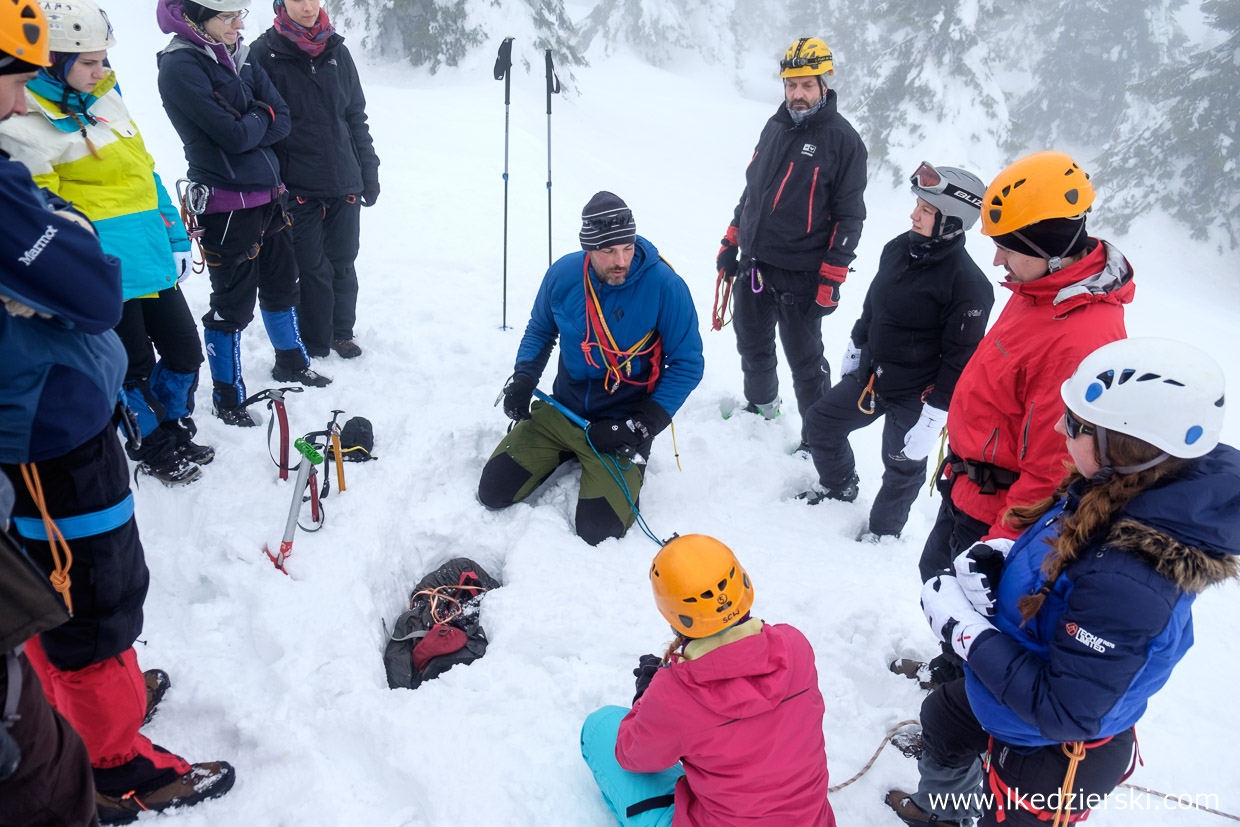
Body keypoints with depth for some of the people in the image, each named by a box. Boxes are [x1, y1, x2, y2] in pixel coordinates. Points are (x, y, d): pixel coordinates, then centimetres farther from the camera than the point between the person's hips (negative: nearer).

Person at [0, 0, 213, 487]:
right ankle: (151, 447, 28)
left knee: (185, 353, 13)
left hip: (152, 258, 7)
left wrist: (176, 239, 17)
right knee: (134, 366, 4)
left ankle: (176, 433, 35)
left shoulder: (107, 98, 13)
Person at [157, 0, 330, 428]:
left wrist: (246, 125, -15)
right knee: (233, 304, 3)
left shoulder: (241, 58, 8)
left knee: (281, 284, 21)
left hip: (269, 195, 8)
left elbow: (282, 121, 0)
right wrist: (260, 116, -4)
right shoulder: (180, 65, -15)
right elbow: (232, 135, -22)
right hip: (226, 206, -7)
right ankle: (227, 397, 20)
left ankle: (291, 361, 43)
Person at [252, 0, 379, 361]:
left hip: (344, 181, 3)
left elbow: (357, 116, 13)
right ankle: (315, 344, 16)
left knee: (343, 263, 11)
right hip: (298, 185, -3)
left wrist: (369, 172, 11)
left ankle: (341, 331, 28)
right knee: (312, 266, 2)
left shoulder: (337, 50, 8)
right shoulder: (265, 52, -3)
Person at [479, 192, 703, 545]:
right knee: (493, 491, -1)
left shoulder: (665, 286, -20)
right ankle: (569, 452, 23)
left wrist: (642, 426, -17)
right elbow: (540, 329, 12)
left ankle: (628, 467, 16)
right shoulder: (563, 274, -9)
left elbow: (687, 364, -11)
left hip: (622, 422, -4)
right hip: (562, 410, 4)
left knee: (598, 531, -15)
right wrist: (523, 378, -6)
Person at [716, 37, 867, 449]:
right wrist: (731, 240, 16)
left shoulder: (842, 138, -10)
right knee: (751, 343, 20)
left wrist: (832, 277, -15)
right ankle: (762, 404, 44)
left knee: (804, 359, 2)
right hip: (754, 264, 7)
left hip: (800, 276, -6)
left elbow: (849, 214, -10)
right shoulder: (775, 127, 9)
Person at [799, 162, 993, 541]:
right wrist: (854, 353, 20)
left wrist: (934, 415, -17)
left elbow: (960, 359, -19)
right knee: (820, 422, 16)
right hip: (868, 377, 7)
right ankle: (839, 486, 43)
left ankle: (882, 531, 37)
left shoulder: (967, 284, -23)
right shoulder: (897, 248, -1)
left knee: (903, 468, 11)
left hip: (914, 396, -7)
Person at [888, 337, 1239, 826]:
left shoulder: (1125, 583, -42)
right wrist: (998, 558, -15)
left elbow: (1064, 713, -34)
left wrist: (967, 628, -30)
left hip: (1055, 759, -8)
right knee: (940, 718, 32)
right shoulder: (1115, 489, -16)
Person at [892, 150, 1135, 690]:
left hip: (997, 509, -9)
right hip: (965, 487, 9)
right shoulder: (1039, 289, -1)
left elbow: (1050, 471, -29)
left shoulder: (1083, 339, -32)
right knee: (937, 576, 26)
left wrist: (999, 548, -23)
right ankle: (949, 667, 53)